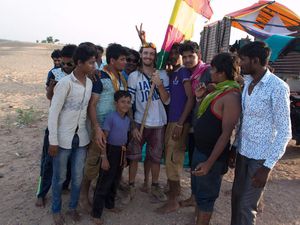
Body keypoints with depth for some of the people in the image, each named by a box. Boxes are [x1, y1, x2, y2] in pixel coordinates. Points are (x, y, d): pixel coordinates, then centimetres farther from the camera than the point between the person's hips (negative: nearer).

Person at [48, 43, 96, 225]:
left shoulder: (90, 82, 3)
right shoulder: (65, 83, -16)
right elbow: (53, 112, -14)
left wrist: (91, 132, 9)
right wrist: (53, 141, -13)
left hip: (81, 137, 5)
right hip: (63, 138, -5)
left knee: (78, 177, 14)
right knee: (59, 177, 12)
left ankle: (73, 207, 36)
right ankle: (56, 210, 33)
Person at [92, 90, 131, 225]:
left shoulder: (127, 119, 6)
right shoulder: (111, 117, -17)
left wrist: (124, 156, 17)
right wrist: (104, 157, -19)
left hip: (121, 152, 7)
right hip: (111, 151, -7)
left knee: (115, 181, 20)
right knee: (104, 182, -1)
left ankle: (110, 204, 39)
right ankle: (96, 213, 11)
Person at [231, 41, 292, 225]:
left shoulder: (278, 87, -17)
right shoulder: (247, 82, 4)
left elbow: (284, 132, -16)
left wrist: (268, 166, -17)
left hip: (261, 157, -6)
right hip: (243, 152, 6)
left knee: (247, 205, 5)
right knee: (236, 197, 17)